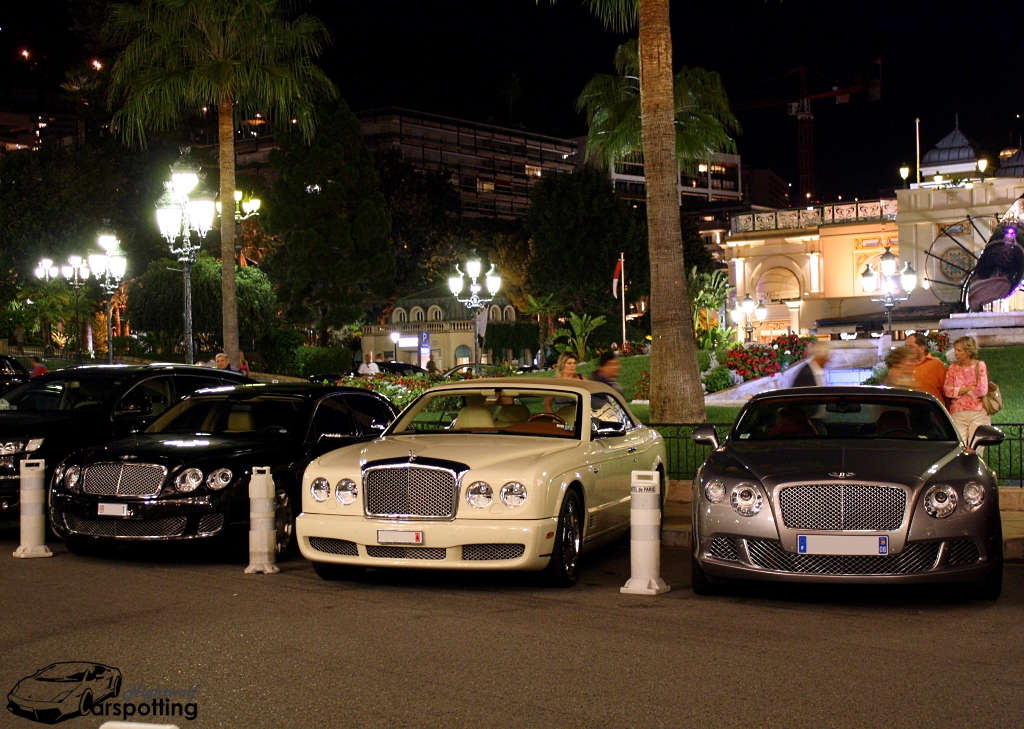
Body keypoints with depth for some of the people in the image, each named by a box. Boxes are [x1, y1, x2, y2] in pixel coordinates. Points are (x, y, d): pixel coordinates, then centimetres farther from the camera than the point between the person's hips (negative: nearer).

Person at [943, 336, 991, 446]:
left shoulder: (980, 366, 5)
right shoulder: (953, 368, 11)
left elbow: (982, 390, -7)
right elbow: (946, 390, -2)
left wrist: (958, 390, 0)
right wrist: (970, 388, -6)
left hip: (978, 414, -1)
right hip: (957, 414, 2)